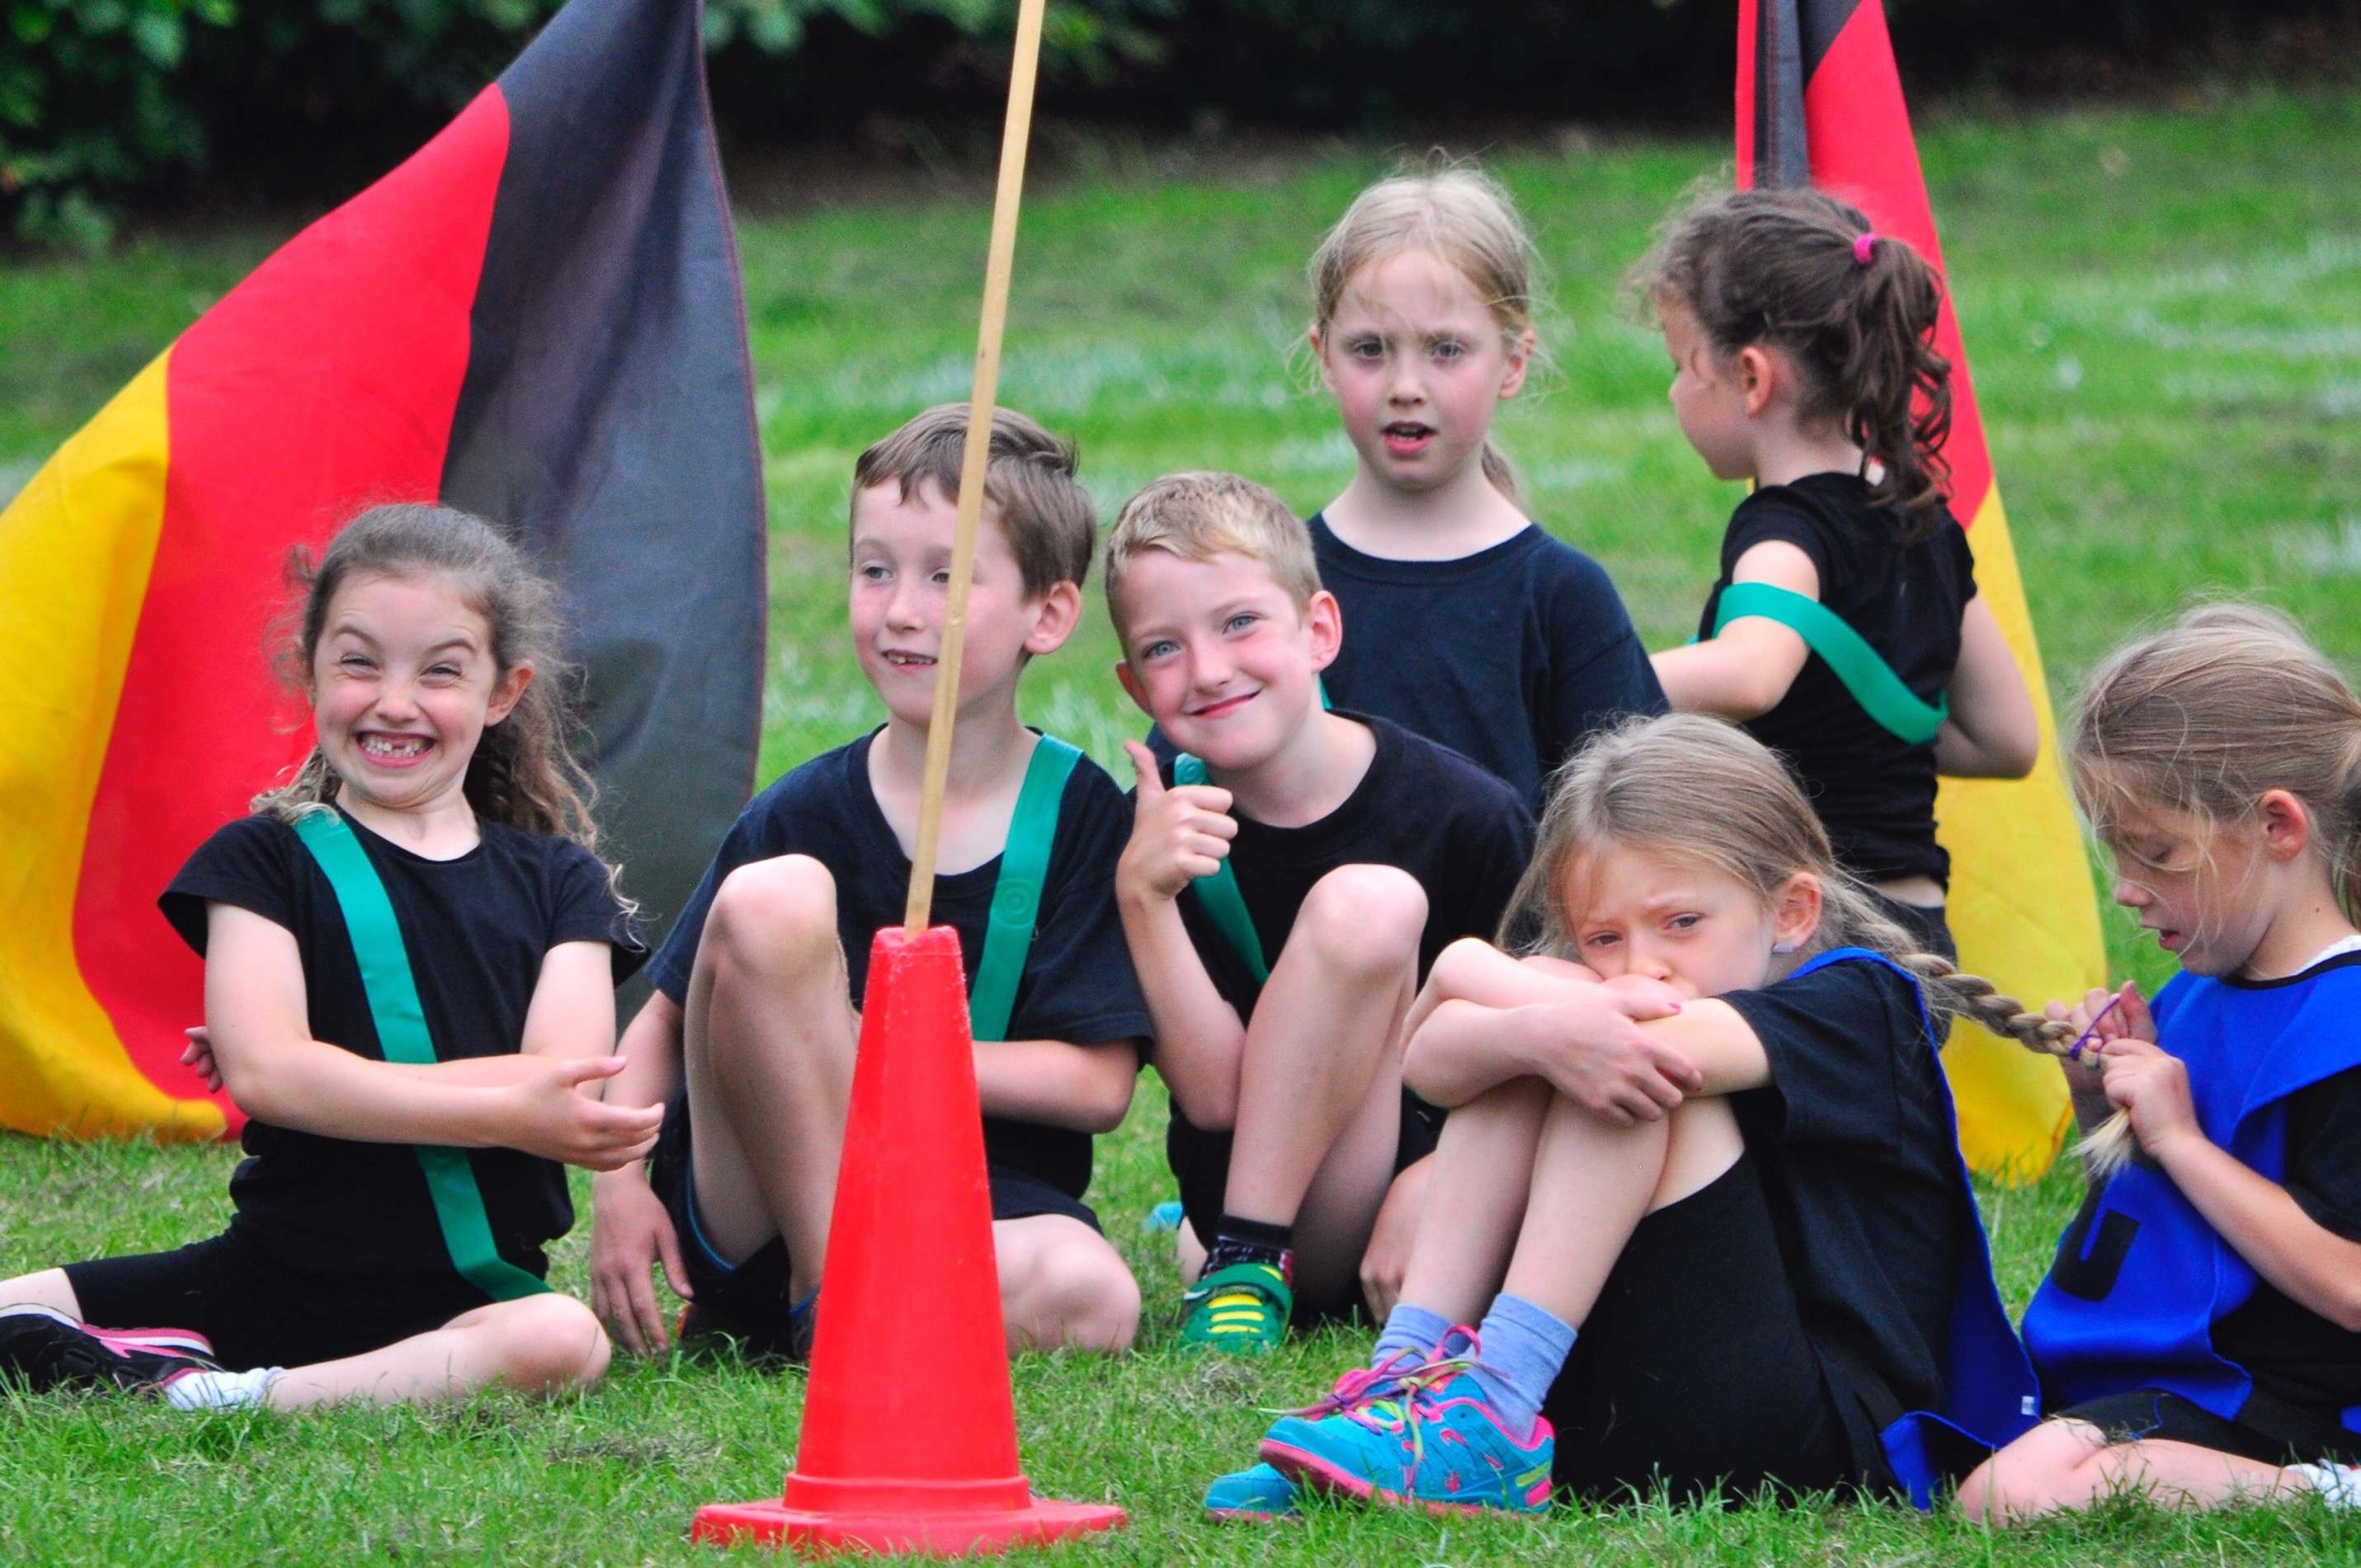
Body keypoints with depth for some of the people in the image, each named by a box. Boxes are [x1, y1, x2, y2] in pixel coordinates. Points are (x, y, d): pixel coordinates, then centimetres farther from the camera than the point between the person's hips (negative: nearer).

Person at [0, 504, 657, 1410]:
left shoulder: (558, 883, 11)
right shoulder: (265, 861, 5)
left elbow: (569, 1092, -6)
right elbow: (264, 1074, -12)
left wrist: (327, 1080, -13)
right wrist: (508, 1114, -19)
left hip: (473, 1292, 1)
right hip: (268, 1273, -1)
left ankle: (237, 1399, -30)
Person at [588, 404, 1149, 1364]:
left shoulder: (1081, 813, 1)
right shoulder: (805, 815, 1)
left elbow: (1100, 1084, -5)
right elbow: (664, 1021, 8)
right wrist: (618, 1185, -9)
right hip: (759, 1207, 0)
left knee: (1090, 1301, -35)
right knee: (776, 897, -24)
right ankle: (824, 1291, -22)